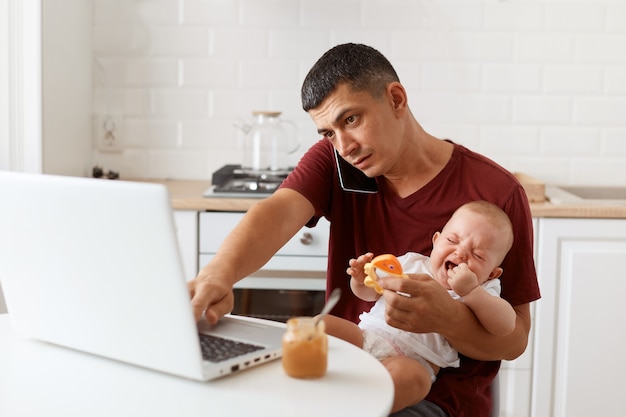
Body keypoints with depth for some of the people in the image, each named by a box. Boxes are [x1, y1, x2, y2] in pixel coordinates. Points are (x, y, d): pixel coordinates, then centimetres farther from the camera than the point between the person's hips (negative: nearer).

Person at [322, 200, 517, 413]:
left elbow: (506, 325, -10)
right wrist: (361, 280, 3)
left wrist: (470, 291, -20)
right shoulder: (411, 263, 18)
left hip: (411, 360, -4)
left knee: (408, 375, -39)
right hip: (366, 335, 4)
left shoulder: (482, 292, 9)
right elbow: (369, 292, 27)